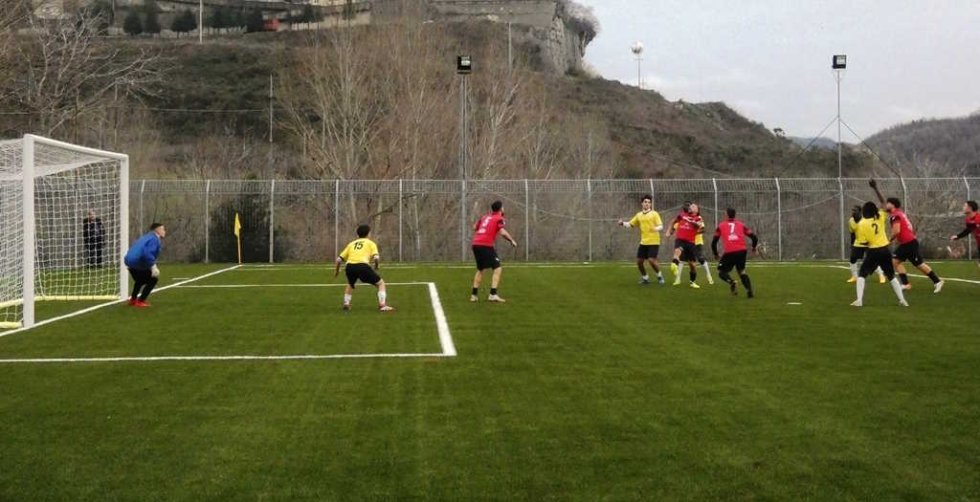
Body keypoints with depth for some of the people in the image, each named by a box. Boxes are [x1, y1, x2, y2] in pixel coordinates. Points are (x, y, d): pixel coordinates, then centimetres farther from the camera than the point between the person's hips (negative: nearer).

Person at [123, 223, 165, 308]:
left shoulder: (147, 237, 20)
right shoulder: (154, 239, -12)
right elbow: (148, 254, -28)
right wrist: (153, 266, -28)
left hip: (129, 261, 10)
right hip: (137, 263, -10)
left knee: (140, 280, 33)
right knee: (153, 279, 2)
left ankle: (133, 299, 43)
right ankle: (140, 301, 0)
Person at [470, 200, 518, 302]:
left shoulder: (485, 216, 19)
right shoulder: (499, 218, 0)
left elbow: (475, 227, 26)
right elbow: (503, 232, -14)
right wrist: (512, 241, -2)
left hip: (476, 244, 7)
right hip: (486, 245, -7)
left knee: (480, 269, 22)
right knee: (497, 269, -3)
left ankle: (474, 295, 20)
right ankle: (493, 294, -14)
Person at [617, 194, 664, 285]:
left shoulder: (654, 214, -3)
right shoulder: (639, 215, 11)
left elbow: (661, 226, -10)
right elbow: (630, 224, 17)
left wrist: (656, 228, -33)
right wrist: (622, 223, -3)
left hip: (653, 242, -5)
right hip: (643, 242, 5)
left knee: (652, 260, -15)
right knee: (639, 261, 3)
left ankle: (659, 276, 9)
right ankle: (645, 278, 24)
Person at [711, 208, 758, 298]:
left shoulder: (721, 226, 15)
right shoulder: (741, 224, 18)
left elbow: (714, 242, 13)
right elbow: (754, 237, 14)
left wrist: (715, 254, 28)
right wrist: (754, 247, 33)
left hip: (729, 252, -2)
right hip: (742, 251, 2)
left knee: (721, 271, 14)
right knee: (741, 271, 21)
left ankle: (731, 282, -17)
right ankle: (749, 290, 5)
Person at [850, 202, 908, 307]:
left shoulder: (861, 224, -11)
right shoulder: (880, 217, -1)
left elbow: (863, 242, -12)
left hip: (873, 252, -4)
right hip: (885, 250, 4)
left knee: (861, 274, 8)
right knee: (891, 276, 17)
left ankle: (859, 300, -7)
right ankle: (902, 299, 13)